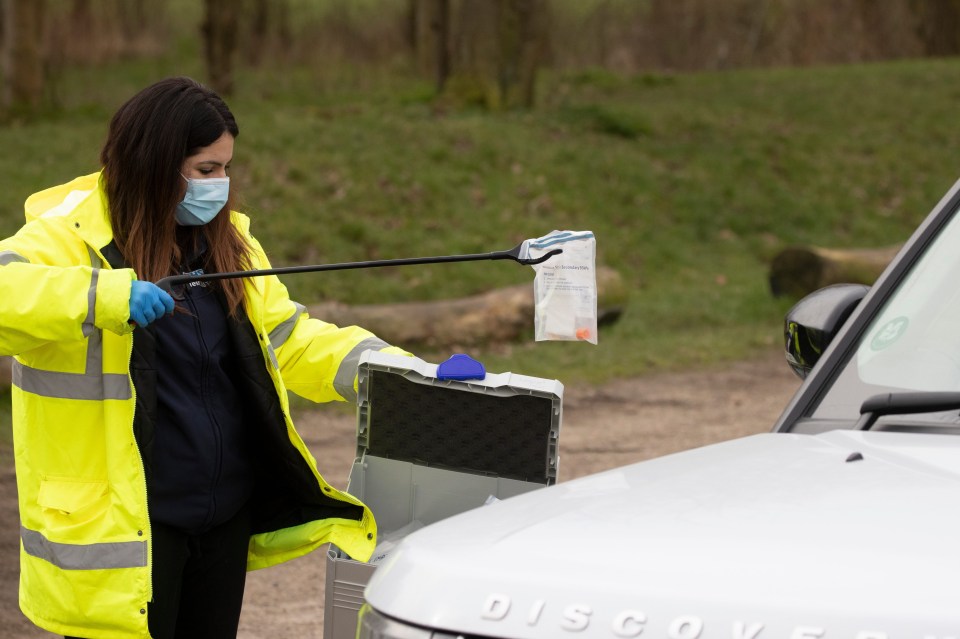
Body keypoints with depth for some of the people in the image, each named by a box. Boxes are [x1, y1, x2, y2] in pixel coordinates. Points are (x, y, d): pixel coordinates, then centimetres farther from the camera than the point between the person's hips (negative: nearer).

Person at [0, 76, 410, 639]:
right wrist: (102, 296, -41)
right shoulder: (73, 238, -11)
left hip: (227, 519, 7)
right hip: (123, 528, -7)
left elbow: (289, 337, 15)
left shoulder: (226, 241, 12)